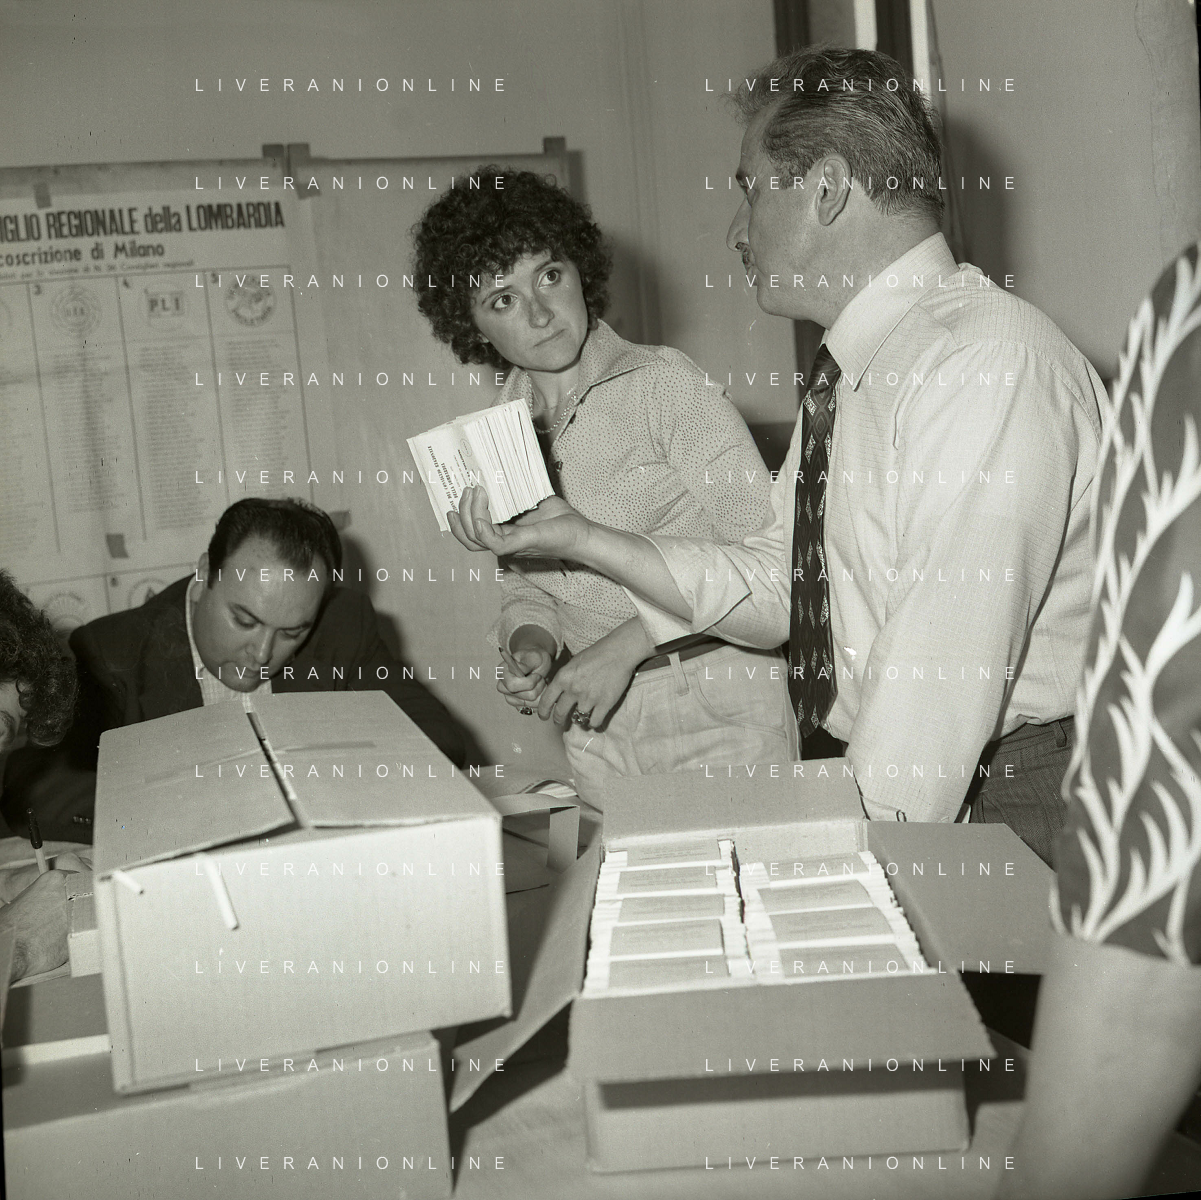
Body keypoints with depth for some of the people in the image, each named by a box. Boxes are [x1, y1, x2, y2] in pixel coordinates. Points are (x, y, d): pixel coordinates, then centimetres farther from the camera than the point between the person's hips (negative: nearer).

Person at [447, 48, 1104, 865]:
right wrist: (583, 541, 2)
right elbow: (778, 585, 9)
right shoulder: (854, 370, 11)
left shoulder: (987, 365, -19)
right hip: (881, 776, 7)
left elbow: (946, 657, -24)